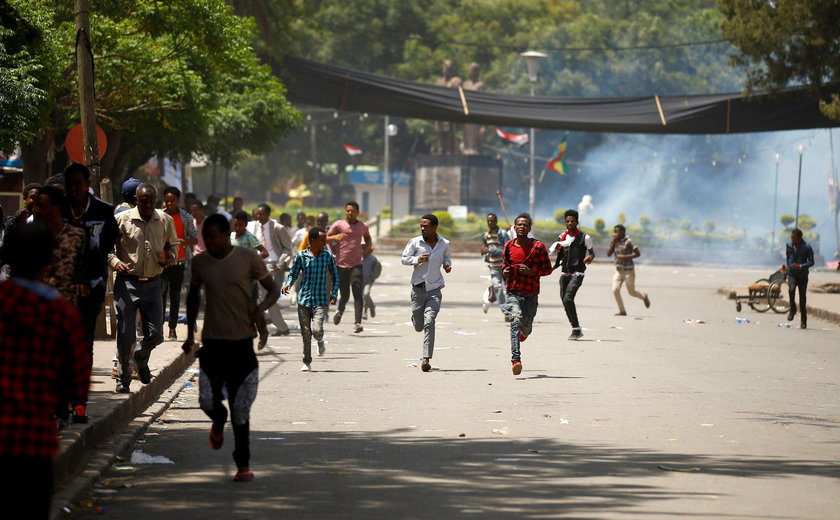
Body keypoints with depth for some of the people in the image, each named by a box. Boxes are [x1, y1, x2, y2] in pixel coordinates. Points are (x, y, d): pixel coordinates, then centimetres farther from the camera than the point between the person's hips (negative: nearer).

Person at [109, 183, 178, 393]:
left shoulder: (165, 221, 5)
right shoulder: (121, 220, -4)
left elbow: (173, 244, 20)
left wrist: (170, 257, -1)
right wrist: (115, 262, -17)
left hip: (153, 283, 3)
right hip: (127, 283, -3)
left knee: (155, 334, 2)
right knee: (126, 334, -4)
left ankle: (141, 359, 37)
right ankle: (123, 379, 10)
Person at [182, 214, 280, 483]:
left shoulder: (248, 258, -4)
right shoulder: (200, 262, 4)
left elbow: (273, 289, 4)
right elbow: (193, 295, 20)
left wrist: (260, 308, -16)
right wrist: (190, 334, 16)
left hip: (242, 341, -2)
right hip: (212, 341, 2)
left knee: (240, 409, -2)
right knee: (208, 400, -9)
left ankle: (243, 464, 10)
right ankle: (219, 422, 28)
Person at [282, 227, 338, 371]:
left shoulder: (328, 256, 2)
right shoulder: (301, 256, 0)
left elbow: (335, 277, 12)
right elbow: (293, 274, 8)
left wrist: (333, 294, 2)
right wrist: (288, 284, -13)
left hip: (321, 301, -1)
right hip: (304, 299, 1)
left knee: (316, 330, -17)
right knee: (306, 333, 4)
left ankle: (320, 340, 19)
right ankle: (307, 362, 19)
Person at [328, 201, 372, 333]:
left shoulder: (363, 226, 11)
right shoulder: (338, 225, 2)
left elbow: (367, 237, 32)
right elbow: (325, 238, -1)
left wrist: (368, 246, 10)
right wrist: (335, 237, -21)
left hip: (356, 264, 1)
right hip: (341, 265, -1)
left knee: (358, 293, -14)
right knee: (345, 295, 4)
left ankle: (358, 323, -19)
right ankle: (340, 310, 39)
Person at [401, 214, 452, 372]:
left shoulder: (444, 244, 2)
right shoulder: (415, 242, -2)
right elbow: (404, 259, 4)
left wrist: (447, 264, -2)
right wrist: (417, 260, -15)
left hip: (434, 289, -1)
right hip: (418, 288, 1)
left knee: (429, 323, -15)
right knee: (418, 326, 10)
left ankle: (426, 359, -15)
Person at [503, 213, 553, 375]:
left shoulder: (537, 247, -2)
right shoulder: (508, 247, 7)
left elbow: (548, 269, 0)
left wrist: (531, 271, -15)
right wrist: (504, 272, -1)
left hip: (531, 293, 0)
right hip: (513, 292, 0)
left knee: (526, 326, 11)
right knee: (516, 320, -22)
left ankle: (524, 331, 54)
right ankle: (516, 359, -30)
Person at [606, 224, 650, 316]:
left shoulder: (628, 242, -12)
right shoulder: (615, 242, 5)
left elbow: (638, 253, -13)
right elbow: (608, 253, -1)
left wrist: (625, 257, -22)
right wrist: (613, 242, -9)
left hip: (628, 271, -5)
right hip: (618, 271, 5)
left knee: (631, 292, 3)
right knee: (615, 290, -11)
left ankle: (644, 296, 35)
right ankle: (622, 311, -1)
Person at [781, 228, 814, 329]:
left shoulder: (807, 248, -12)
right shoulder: (789, 246, -1)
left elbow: (811, 262, -9)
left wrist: (800, 266, -25)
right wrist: (786, 265, -3)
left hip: (802, 275, -2)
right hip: (792, 274, 2)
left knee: (803, 298, 2)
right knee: (791, 289, -28)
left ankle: (803, 320, 13)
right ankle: (793, 309, -6)